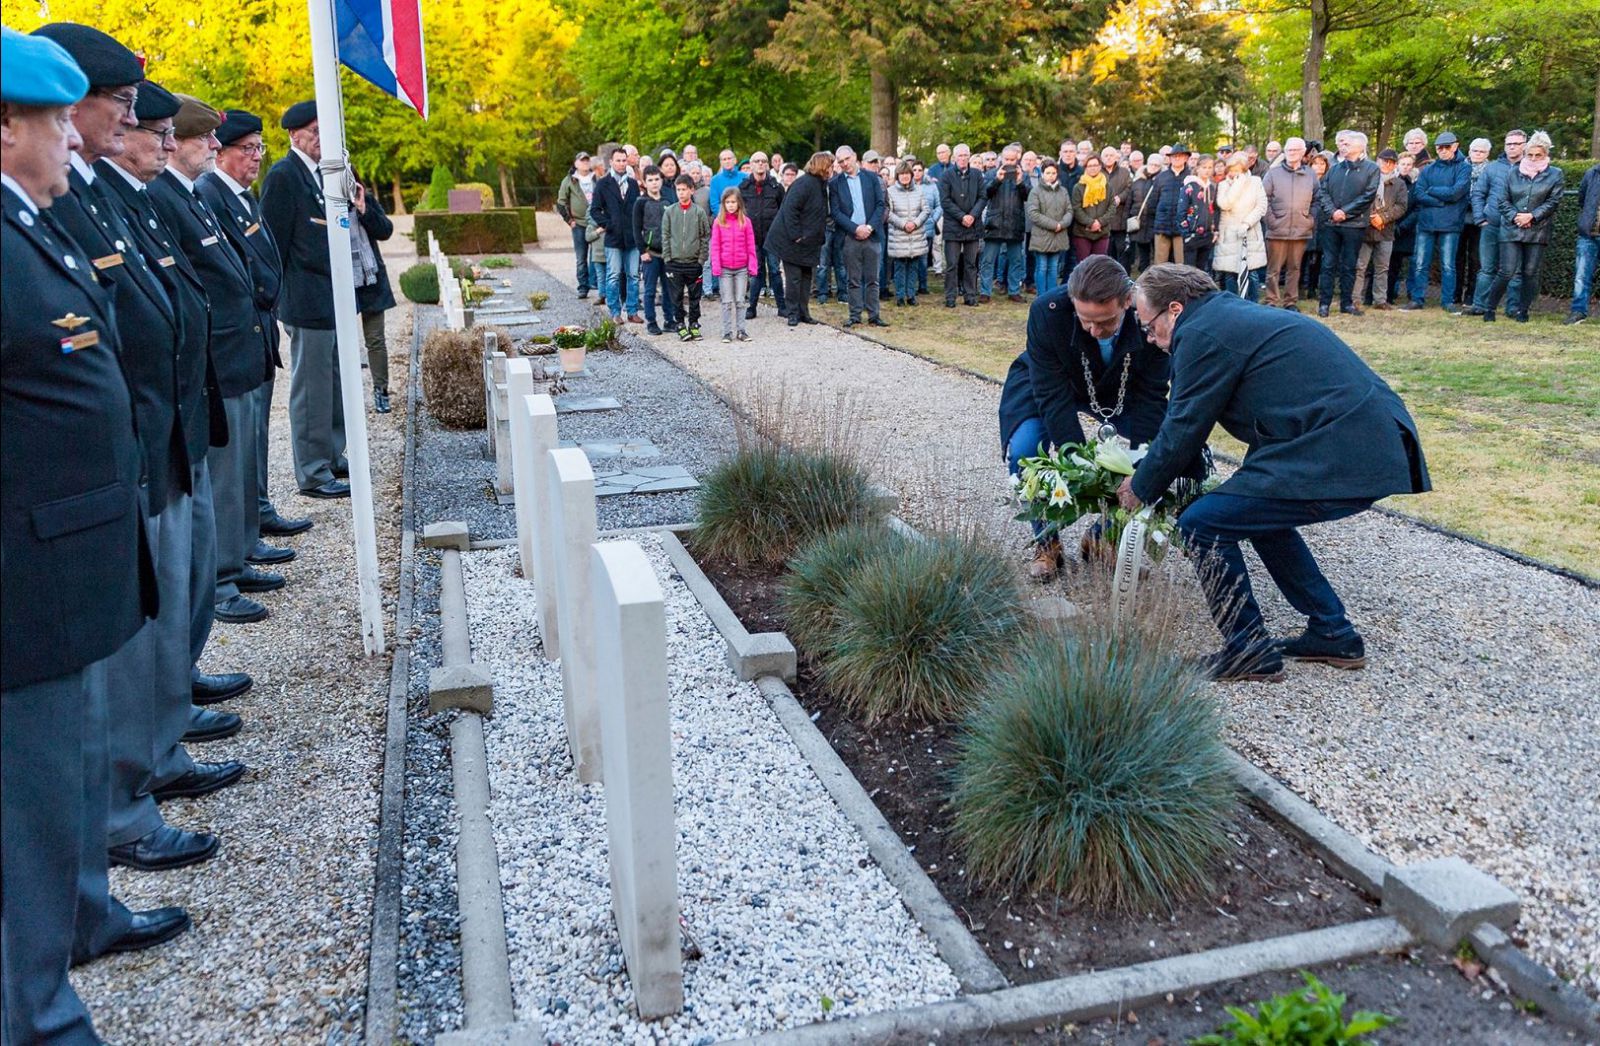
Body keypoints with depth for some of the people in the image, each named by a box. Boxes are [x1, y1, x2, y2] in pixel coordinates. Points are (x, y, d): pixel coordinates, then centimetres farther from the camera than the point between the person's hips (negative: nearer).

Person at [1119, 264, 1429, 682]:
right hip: (1378, 444, 11)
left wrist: (1140, 489, 13)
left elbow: (1183, 430, -3)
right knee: (1259, 513, 28)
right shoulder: (1235, 314, 23)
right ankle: (1334, 635, 31)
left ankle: (1251, 653, 7)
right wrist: (1146, 471, 35)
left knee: (1202, 525, -4)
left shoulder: (1201, 334, -7)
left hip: (1339, 457, -10)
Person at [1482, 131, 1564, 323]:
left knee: (1530, 272, 4)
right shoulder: (1514, 173, 8)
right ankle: (1490, 308, 3)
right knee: (1506, 271, -7)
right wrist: (1514, 216, -10)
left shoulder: (1554, 174, 4)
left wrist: (1532, 216, -12)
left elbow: (1553, 202, -1)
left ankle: (1523, 310, 13)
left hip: (1537, 231, 0)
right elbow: (1502, 199, 5)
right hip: (1511, 229, 0)